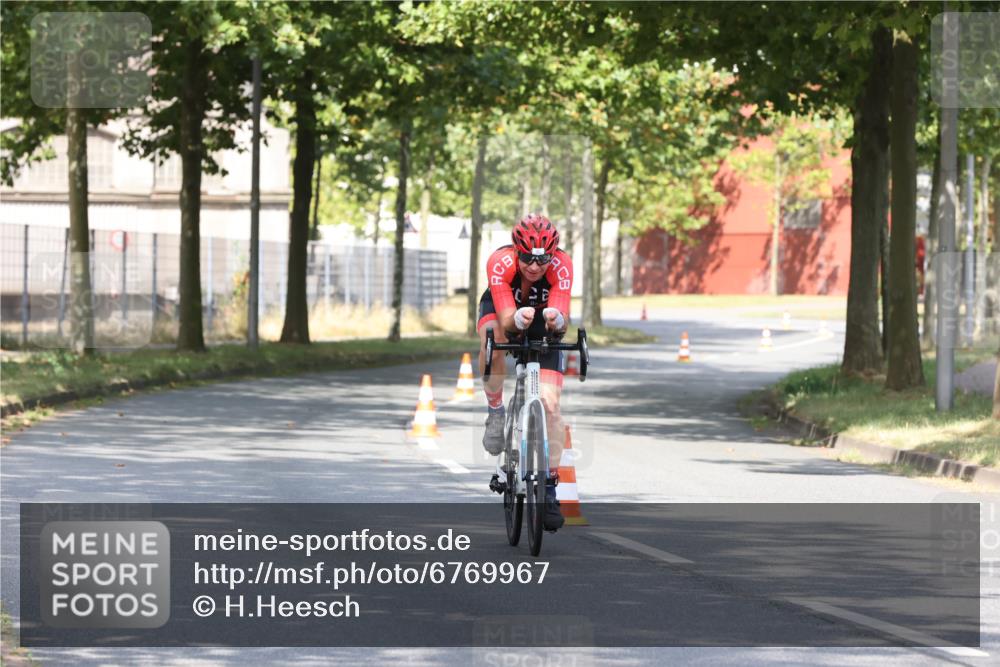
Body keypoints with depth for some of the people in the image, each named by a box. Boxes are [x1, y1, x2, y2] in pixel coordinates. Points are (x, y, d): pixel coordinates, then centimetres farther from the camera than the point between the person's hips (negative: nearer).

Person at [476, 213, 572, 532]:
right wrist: (518, 319, -64)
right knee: (493, 338, -38)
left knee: (550, 404, -13)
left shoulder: (562, 265, -32)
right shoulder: (500, 263, -35)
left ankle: (549, 489, -4)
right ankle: (495, 410, -14)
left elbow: (561, 322, -40)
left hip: (543, 328, 1)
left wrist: (556, 318, -64)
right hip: (502, 307, -1)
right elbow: (507, 321, -41)